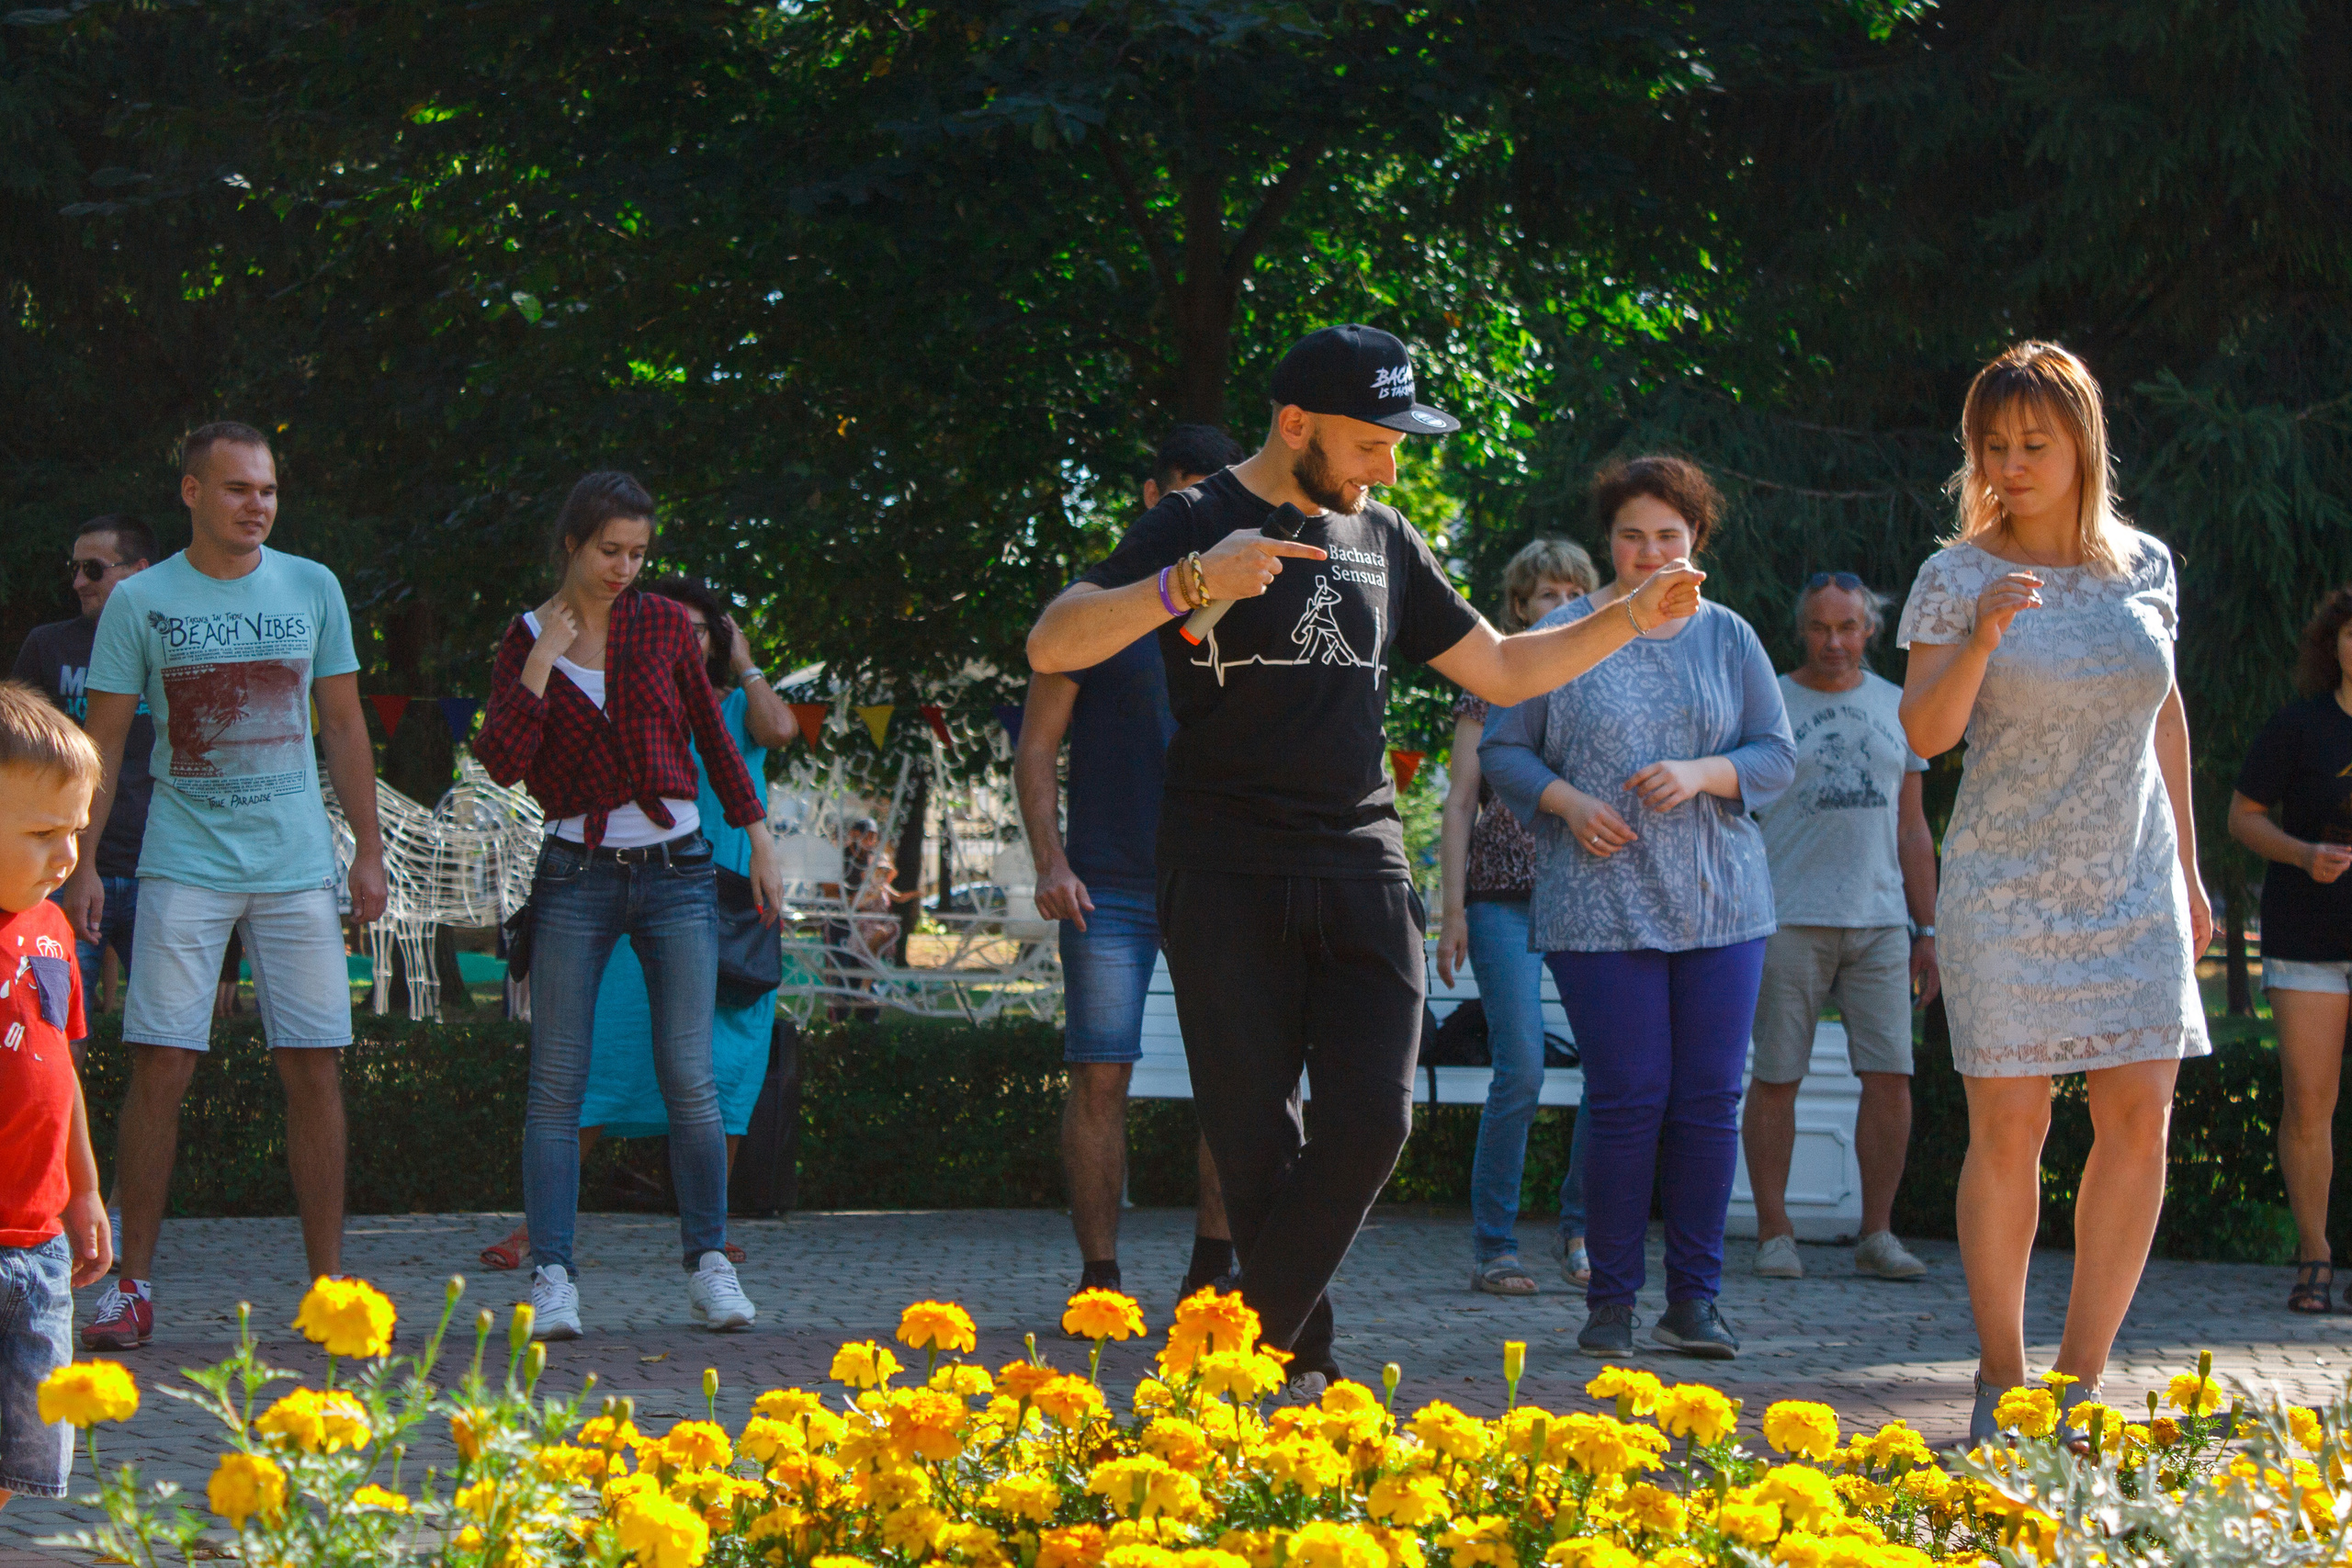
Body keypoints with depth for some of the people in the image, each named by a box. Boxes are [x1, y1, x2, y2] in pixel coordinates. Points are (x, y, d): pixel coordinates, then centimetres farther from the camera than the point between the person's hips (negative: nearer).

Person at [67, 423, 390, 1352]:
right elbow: (103, 741, 4)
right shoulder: (140, 602, 2)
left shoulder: (312, 589, 8)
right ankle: (131, 1286, 1)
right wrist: (80, 863, -4)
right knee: (161, 1067, -6)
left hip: (298, 862, 2)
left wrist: (368, 850, 8)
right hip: (185, 864, -2)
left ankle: (329, 1281, 7)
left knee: (313, 1068, 0)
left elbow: (345, 727, 13)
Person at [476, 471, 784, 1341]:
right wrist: (541, 661, -14)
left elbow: (714, 737, 13)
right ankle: (552, 1278, -5)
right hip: (576, 875, 0)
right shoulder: (526, 639, 3)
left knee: (689, 1079, -4)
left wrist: (760, 843, 12)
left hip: (675, 872, 1)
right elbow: (502, 763, -8)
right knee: (557, 1083, -6)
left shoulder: (664, 624, 4)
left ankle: (709, 1264, 8)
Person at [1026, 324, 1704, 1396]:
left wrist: (1629, 620, 10)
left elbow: (1502, 670, 23)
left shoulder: (1381, 540, 15)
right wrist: (1189, 584, -26)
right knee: (1255, 1139, -3)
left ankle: (1250, 1346, -1)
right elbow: (1051, 645, -13)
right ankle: (1304, 1363, 9)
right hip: (1228, 880, -4)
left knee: (1370, 1122, -10)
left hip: (1361, 871, 4)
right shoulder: (1197, 525, -2)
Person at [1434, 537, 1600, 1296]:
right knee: (1521, 1069, -13)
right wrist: (1452, 907, -6)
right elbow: (1461, 800, 2)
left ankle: (1578, 1225, 8)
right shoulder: (1492, 685, 6)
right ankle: (1492, 1246, -2)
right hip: (1506, 892, -3)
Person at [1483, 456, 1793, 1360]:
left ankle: (1693, 1301, 8)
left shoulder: (1728, 639, 11)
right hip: (1599, 907, -2)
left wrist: (1700, 774, -10)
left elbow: (1776, 757, 8)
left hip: (1719, 908, 3)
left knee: (1709, 1102, 0)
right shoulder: (1565, 635, 4)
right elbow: (1503, 751, 6)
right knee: (1627, 1101, -7)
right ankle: (1610, 1304, 3)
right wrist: (1568, 802, -11)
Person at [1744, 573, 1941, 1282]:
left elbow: (1912, 830, 17)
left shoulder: (1895, 707, 14)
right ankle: (1774, 1234, 6)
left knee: (1891, 1076, -4)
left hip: (1879, 922, 3)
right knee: (1777, 1078, -3)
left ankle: (1877, 1236, 4)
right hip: (1788, 922, -3)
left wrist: (1926, 929, 12)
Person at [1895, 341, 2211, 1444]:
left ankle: (2081, 1380, 3)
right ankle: (2001, 1384, 6)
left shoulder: (2143, 566, 6)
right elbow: (1925, 732, -9)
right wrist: (1982, 637, -26)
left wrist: (2187, 867, 17)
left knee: (2141, 1115, -6)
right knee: (2008, 1125, -5)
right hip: (2007, 887, -3)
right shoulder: (1957, 577, -3)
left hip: (2131, 887, 3)